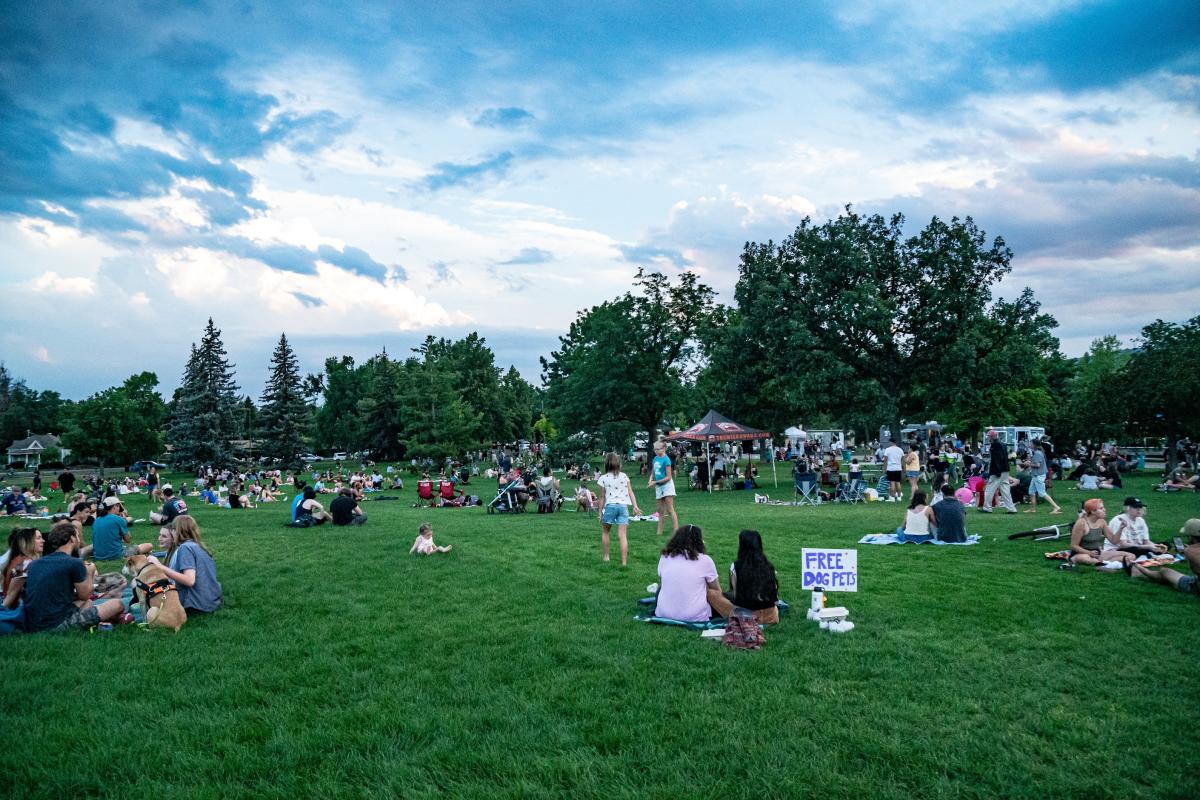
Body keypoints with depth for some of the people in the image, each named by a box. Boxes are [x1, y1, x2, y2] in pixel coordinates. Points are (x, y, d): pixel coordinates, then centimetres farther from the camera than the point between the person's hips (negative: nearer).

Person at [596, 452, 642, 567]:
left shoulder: (603, 478, -2)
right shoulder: (624, 476, 7)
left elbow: (602, 497, 1)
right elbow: (630, 492, 3)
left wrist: (600, 511, 7)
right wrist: (635, 506, 2)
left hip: (610, 506, -2)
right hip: (623, 506, 2)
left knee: (604, 531, 21)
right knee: (623, 535, -2)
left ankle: (606, 556, 23)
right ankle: (624, 561, -9)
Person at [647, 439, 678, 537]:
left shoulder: (666, 459, -14)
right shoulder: (655, 458, 8)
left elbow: (668, 477, -15)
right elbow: (653, 472, 19)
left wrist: (655, 482, -15)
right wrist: (650, 479, -1)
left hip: (667, 485, -8)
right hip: (659, 487, 8)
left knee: (670, 510, -9)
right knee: (661, 511, 12)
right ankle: (659, 532, 18)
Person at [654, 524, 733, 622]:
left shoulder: (664, 557, 5)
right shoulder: (705, 560, -3)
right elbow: (717, 590, 10)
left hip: (663, 614, 2)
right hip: (694, 617, -2)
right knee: (713, 593, 16)